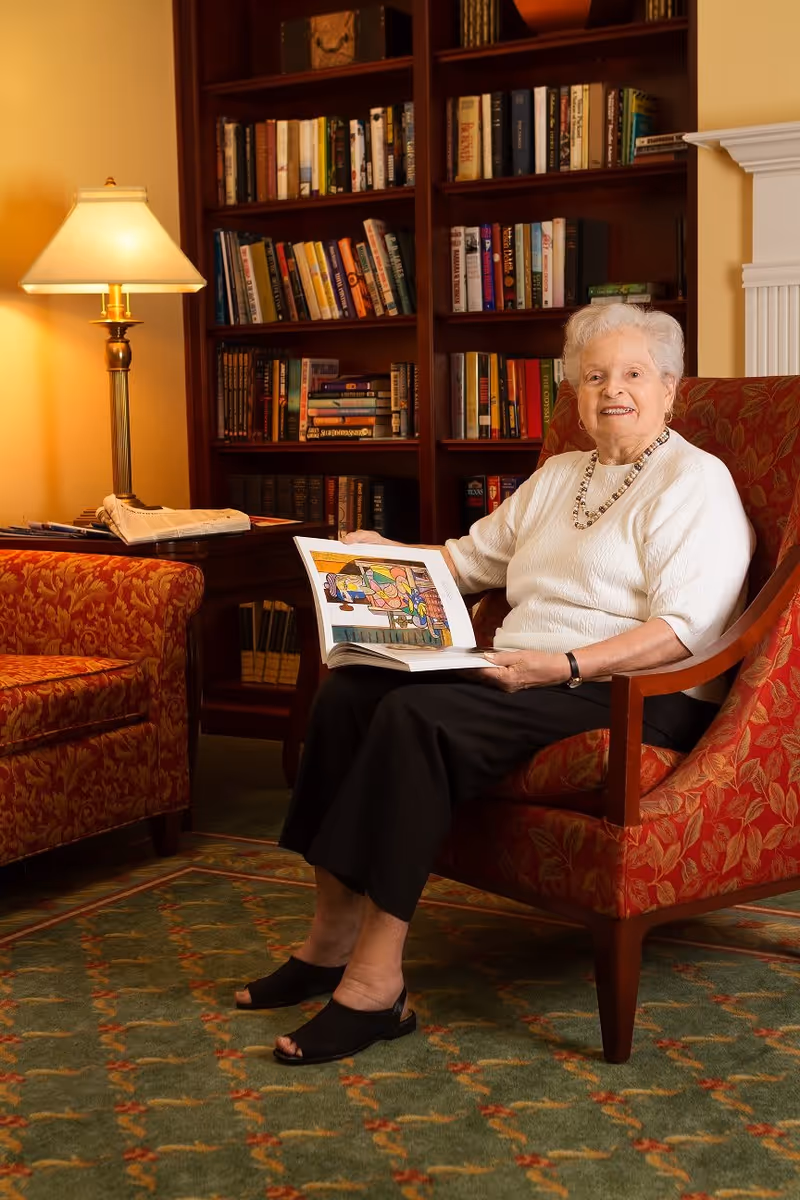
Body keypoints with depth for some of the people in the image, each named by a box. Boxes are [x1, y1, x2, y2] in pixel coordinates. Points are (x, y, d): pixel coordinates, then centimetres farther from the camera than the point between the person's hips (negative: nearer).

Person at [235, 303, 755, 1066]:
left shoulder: (696, 482, -2)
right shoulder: (557, 477, 25)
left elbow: (681, 631, -15)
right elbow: (470, 557, 31)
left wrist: (564, 667, -26)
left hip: (635, 697, -8)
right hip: (524, 677, 8)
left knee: (417, 714, -30)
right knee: (348, 692, -15)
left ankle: (376, 981, -28)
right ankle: (331, 939, -12)